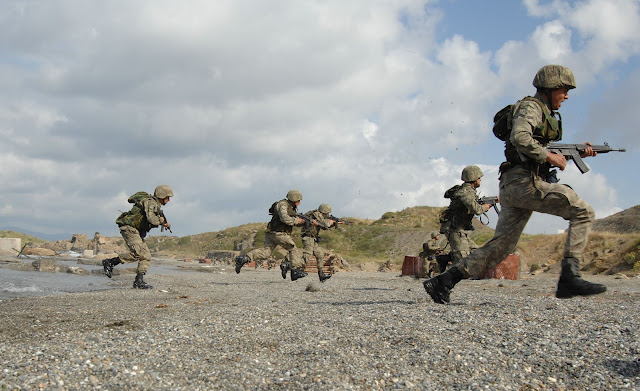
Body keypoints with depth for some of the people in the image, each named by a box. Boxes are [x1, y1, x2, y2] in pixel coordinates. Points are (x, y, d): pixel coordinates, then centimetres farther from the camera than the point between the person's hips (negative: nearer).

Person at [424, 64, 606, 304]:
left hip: (513, 186, 10)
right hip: (524, 181, -10)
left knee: (501, 246, 5)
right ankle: (569, 276, -20)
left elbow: (537, 154, 30)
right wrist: (548, 156, -15)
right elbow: (519, 137, -21)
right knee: (583, 213, -13)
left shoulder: (544, 114, 28)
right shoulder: (531, 106, -2)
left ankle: (442, 282, 3)